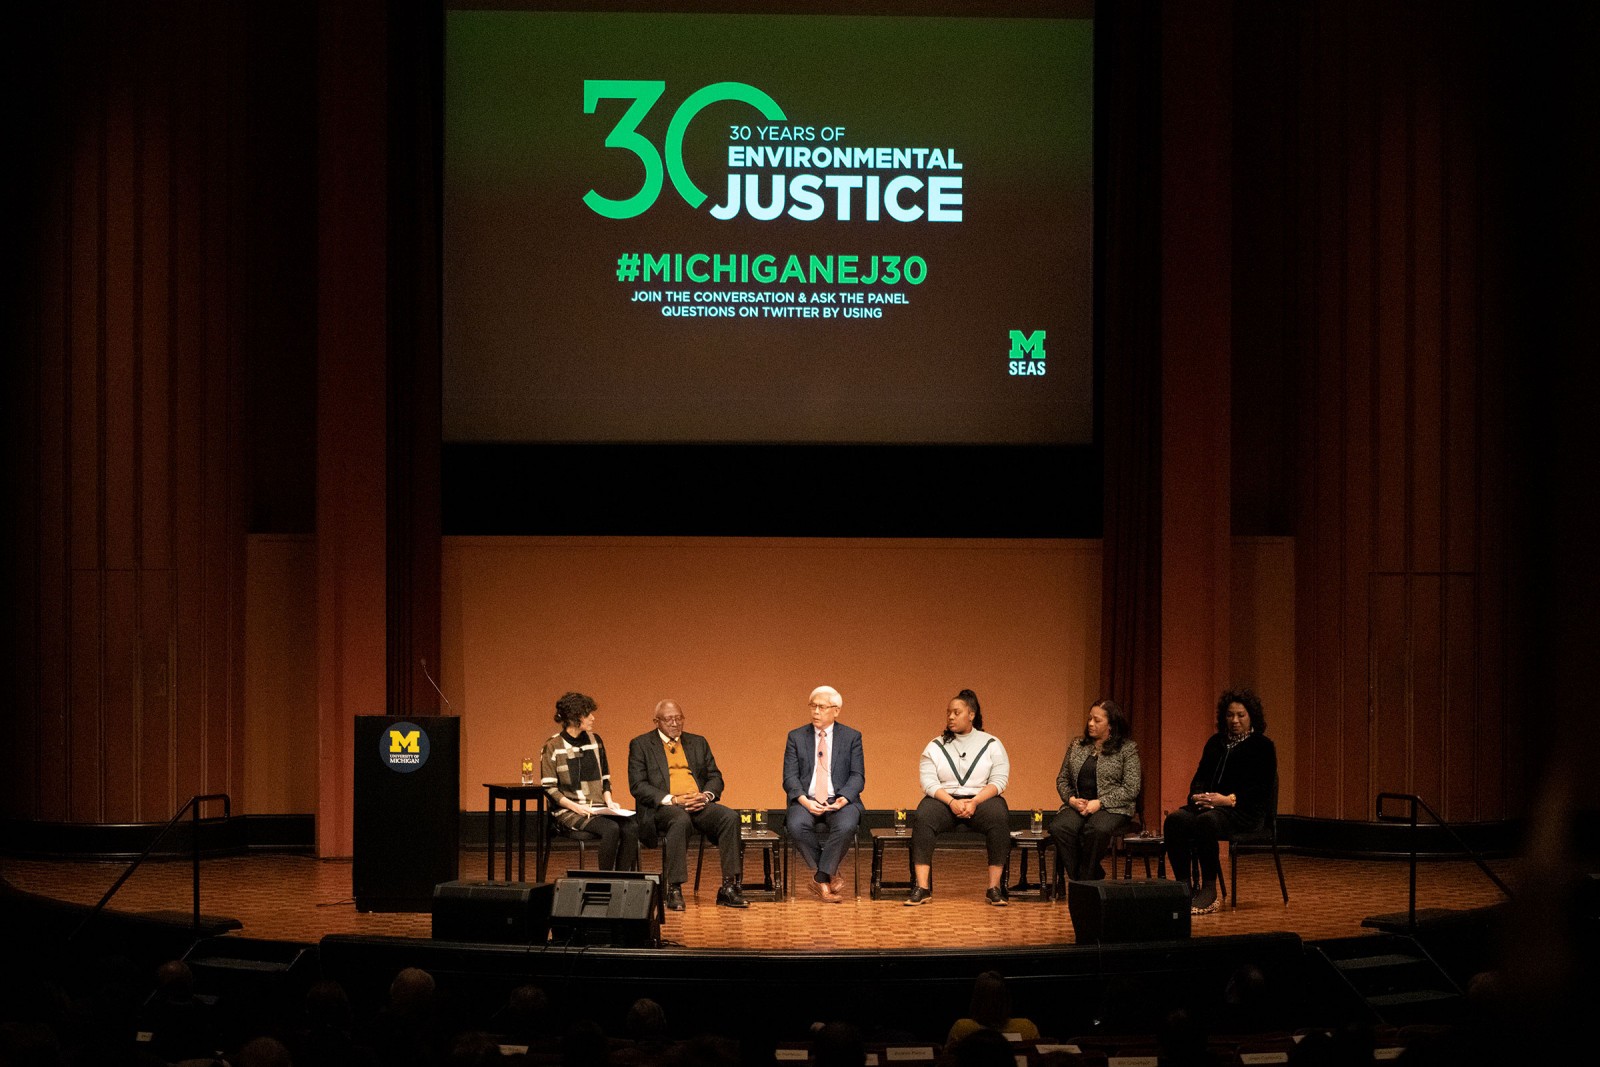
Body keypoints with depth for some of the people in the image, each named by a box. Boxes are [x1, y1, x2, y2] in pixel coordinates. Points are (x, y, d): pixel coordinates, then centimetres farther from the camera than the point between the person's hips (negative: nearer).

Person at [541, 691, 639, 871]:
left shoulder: (595, 741, 11)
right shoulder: (553, 747, -4)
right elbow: (548, 787, -6)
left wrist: (609, 802, 1)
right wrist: (575, 807, -17)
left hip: (598, 808, 5)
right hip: (569, 811, -5)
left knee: (631, 827, -24)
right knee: (611, 828, -32)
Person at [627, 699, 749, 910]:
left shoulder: (698, 743, 22)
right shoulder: (640, 745, 9)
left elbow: (715, 777, 18)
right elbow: (637, 785, -2)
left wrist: (706, 795, -6)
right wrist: (672, 799, -15)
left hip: (699, 805, 4)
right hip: (663, 807, -4)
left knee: (730, 817, -25)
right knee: (680, 820, -39)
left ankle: (729, 888, -25)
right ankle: (674, 890, -35)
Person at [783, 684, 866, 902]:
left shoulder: (852, 737, 10)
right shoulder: (796, 737, 11)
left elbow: (857, 776, 3)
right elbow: (790, 777, 4)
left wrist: (843, 799, -17)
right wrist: (804, 800, -16)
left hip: (840, 801, -1)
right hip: (806, 801, 1)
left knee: (846, 826, -35)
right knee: (797, 826, -33)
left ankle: (820, 879, -18)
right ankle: (829, 877, -14)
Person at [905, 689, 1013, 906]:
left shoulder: (991, 744, 8)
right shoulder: (936, 746, 10)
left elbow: (999, 781, -1)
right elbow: (929, 782, -1)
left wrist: (975, 802, -18)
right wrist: (952, 802, -18)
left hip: (982, 798, -1)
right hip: (945, 799, 1)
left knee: (999, 819, -34)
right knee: (923, 818, -32)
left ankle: (994, 888, -28)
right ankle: (922, 888, -34)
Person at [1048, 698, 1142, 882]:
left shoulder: (1127, 749, 2)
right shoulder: (1077, 745, 16)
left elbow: (1131, 789, -5)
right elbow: (1062, 779, 18)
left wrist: (1099, 803, -14)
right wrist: (1071, 799, -3)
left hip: (1112, 807, -4)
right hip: (1077, 804, 4)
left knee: (1097, 829, -39)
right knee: (1058, 828, -30)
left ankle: (1085, 880, -20)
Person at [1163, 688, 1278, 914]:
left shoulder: (1262, 746, 3)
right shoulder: (1216, 742, 20)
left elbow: (1262, 788, -7)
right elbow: (1200, 776, 17)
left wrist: (1230, 800, -19)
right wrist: (1198, 795, -7)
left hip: (1245, 811, -6)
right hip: (1208, 804, 6)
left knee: (1206, 821, -39)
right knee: (1175, 820, -26)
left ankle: (1209, 890, -33)